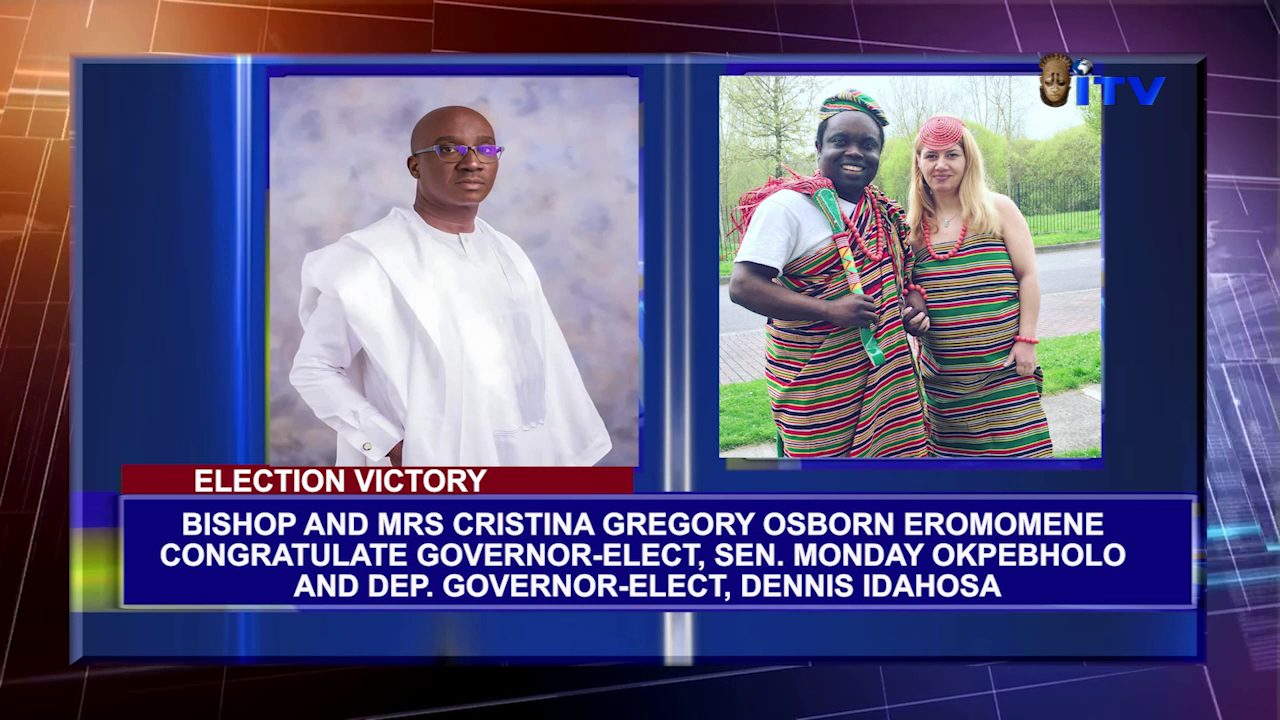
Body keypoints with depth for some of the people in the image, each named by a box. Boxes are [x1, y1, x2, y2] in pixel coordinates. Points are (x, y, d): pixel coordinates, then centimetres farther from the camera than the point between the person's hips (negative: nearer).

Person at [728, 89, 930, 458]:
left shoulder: (884, 212, 12)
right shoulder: (787, 205, -10)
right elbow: (743, 286, -18)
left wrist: (914, 299, 4)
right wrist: (829, 310, -24)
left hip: (885, 370, 7)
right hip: (817, 379, -7)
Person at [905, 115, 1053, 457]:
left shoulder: (998, 209, 0)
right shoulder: (913, 224, 7)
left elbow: (1028, 276, -1)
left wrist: (1026, 341, -6)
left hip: (1003, 366, -3)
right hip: (942, 374, 3)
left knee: (1015, 445, -6)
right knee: (953, 450, 6)